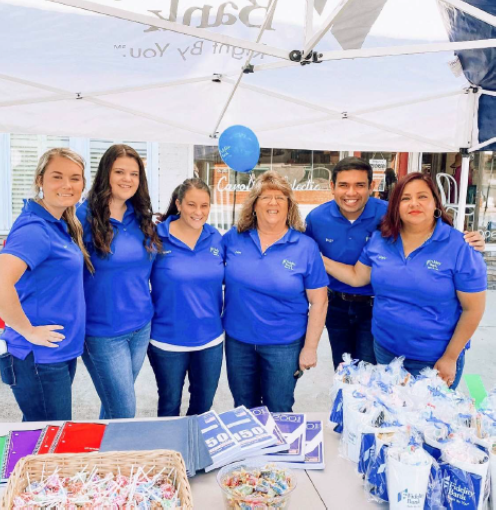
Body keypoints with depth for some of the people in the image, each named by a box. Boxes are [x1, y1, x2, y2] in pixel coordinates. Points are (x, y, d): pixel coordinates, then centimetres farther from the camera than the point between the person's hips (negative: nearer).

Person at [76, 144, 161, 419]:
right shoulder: (84, 216, -14)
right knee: (123, 414, 4)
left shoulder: (142, 218, 4)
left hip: (141, 327, 5)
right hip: (103, 332, -5)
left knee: (114, 405, 20)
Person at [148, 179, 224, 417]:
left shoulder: (216, 239, -2)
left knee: (203, 405, 21)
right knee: (169, 405, 18)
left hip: (210, 339, 4)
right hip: (167, 340, -3)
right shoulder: (156, 237, -13)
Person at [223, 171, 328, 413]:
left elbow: (318, 302, -7)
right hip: (237, 340, 3)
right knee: (243, 411, 20)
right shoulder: (233, 238, -4)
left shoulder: (305, 247, -10)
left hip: (284, 345, -2)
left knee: (279, 413, 14)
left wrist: (310, 347, -7)